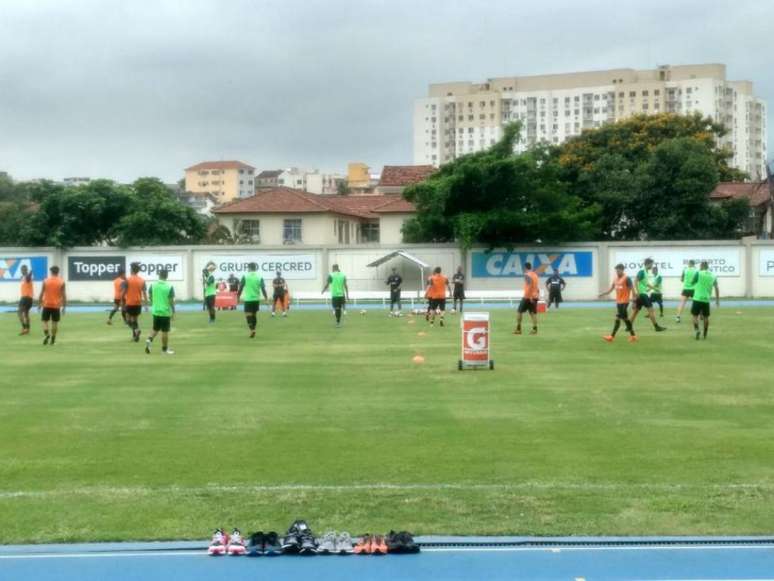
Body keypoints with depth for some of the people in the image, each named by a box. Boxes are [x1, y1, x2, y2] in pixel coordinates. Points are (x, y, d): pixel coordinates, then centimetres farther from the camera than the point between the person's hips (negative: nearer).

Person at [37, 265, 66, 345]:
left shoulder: (45, 281, -2)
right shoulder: (61, 282, -2)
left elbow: (41, 293, -2)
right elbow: (63, 295, -4)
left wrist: (39, 304, 7)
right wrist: (64, 306, 1)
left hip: (46, 305, 0)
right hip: (56, 305, 0)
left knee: (45, 321, 7)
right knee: (55, 322, 8)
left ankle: (47, 335, -15)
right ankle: (53, 339, 10)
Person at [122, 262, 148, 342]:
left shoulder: (127, 280, -9)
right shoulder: (142, 280, 2)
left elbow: (123, 293, -10)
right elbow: (145, 293, 0)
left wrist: (122, 302, 2)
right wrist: (146, 303, 5)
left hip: (130, 303, -4)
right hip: (138, 303, 4)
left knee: (129, 320, 7)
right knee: (135, 319, 16)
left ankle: (136, 330, -19)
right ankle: (135, 336, 12)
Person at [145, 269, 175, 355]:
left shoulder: (153, 285, -2)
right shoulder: (169, 287, -12)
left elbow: (149, 297, 6)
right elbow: (171, 301, -10)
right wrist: (173, 312, -1)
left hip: (155, 311, 4)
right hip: (165, 312, -4)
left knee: (155, 329, 20)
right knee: (165, 331, 6)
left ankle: (149, 340, -4)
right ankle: (165, 349, 15)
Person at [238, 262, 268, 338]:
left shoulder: (245, 277, -4)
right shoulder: (260, 277, 1)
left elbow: (241, 288, -2)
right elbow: (263, 288, -3)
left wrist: (238, 296, 9)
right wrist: (265, 297, 6)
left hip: (248, 299, -3)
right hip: (256, 299, 3)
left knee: (248, 315, -3)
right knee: (254, 314, 16)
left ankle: (252, 330, -21)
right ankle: (252, 331, 22)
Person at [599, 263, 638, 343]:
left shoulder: (627, 279, -11)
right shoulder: (615, 279, 11)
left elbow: (632, 289, -12)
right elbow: (611, 289, 16)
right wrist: (603, 294, 2)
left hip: (624, 302, -8)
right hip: (618, 301, 8)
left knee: (618, 318, -10)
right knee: (625, 318, 10)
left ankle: (612, 336, -6)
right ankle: (633, 335, 16)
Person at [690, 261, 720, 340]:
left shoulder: (698, 273, -6)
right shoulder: (713, 276, 5)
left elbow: (692, 282, 4)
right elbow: (716, 288, 6)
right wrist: (717, 300, 12)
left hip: (697, 298, -3)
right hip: (706, 299, 3)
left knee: (695, 316, 4)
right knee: (706, 317, 14)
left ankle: (697, 330, -16)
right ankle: (705, 334, 21)